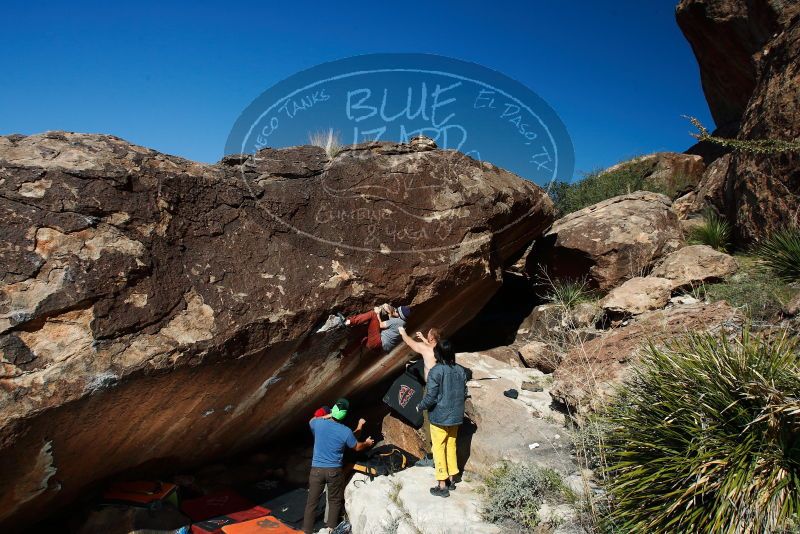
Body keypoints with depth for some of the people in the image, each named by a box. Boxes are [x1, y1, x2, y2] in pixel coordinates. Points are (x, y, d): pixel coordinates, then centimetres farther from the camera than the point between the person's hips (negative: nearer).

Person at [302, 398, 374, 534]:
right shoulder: (346, 431, -11)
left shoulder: (318, 424, -8)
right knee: (335, 501, 16)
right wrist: (367, 443, 28)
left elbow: (312, 421, 19)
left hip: (316, 469, 1)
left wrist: (327, 416, 20)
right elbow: (357, 447, 8)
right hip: (334, 471, -1)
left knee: (312, 502, 10)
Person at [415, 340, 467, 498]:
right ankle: (451, 479, 31)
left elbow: (430, 397, -19)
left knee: (439, 449, 7)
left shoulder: (436, 371, -19)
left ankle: (442, 486, 13)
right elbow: (464, 394, 6)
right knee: (451, 446, 20)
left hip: (439, 417, -5)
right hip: (455, 417, 5)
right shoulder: (460, 370, -2)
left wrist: (420, 407, -1)